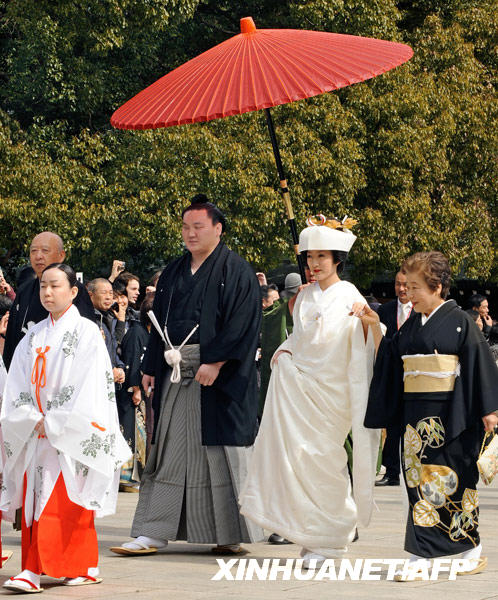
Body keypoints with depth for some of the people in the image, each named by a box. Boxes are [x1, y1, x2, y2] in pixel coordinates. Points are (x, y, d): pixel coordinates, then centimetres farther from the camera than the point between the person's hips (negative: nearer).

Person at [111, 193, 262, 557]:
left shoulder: (236, 271, -3)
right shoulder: (173, 274, 17)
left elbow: (242, 323, -13)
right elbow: (160, 322, 20)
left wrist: (215, 362, -20)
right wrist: (150, 368, 12)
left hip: (218, 376, -6)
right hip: (176, 374, 6)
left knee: (221, 450, -4)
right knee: (170, 450, 5)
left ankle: (232, 535, 5)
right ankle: (154, 533, 5)